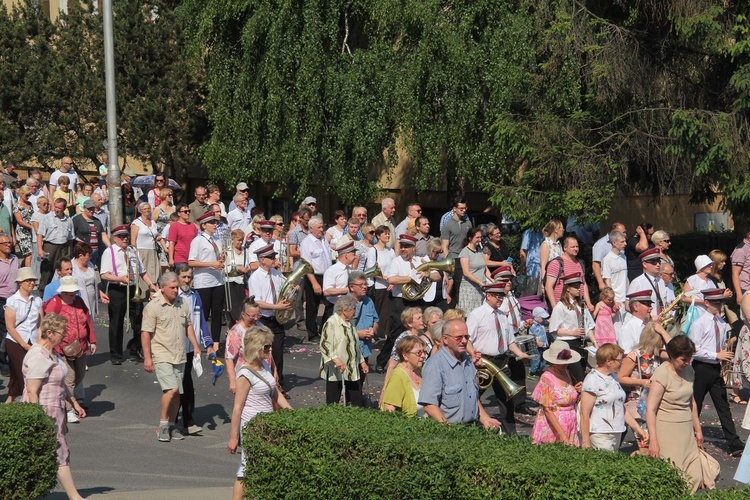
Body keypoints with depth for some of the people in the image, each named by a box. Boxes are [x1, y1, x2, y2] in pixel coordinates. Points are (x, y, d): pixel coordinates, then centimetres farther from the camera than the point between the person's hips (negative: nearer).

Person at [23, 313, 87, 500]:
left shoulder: (52, 353, 12)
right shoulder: (38, 357, -20)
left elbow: (60, 384, 24)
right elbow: (32, 392, -22)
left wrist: (74, 403, 23)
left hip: (54, 411, 10)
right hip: (43, 413, -10)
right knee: (61, 455, -3)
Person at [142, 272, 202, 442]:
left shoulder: (182, 304, 10)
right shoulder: (152, 307, -9)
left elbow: (188, 326, 22)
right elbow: (146, 333, -10)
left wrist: (196, 346, 13)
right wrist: (147, 358, -14)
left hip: (180, 357, 6)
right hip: (162, 357, -6)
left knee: (177, 393, 8)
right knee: (171, 389, -18)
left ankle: (171, 426, 20)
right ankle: (163, 426, -5)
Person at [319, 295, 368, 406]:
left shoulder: (349, 324, 18)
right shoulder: (331, 323, -11)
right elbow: (324, 345, -19)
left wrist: (362, 362, 25)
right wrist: (335, 359, -30)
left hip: (352, 370, 8)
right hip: (336, 371, -8)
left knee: (357, 403, 6)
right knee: (333, 402, 0)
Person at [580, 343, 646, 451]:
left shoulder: (613, 378, 16)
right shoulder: (592, 380, -11)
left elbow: (622, 408, 21)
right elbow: (584, 414, -15)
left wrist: (638, 429, 16)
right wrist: (585, 442, -17)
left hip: (617, 434, 8)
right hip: (600, 437, -8)